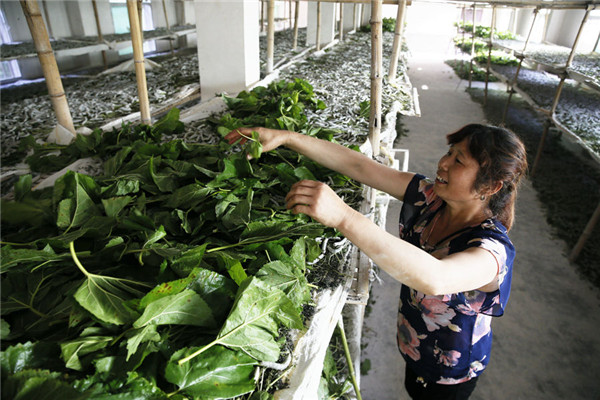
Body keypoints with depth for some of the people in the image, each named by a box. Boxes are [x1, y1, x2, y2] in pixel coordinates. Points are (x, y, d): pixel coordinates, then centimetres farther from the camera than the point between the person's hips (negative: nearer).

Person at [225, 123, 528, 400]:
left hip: (450, 372, -5)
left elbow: (434, 278, -57)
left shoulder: (494, 250, -35)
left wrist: (343, 217, -63)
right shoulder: (430, 198, -17)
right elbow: (356, 165, -21)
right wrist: (286, 138, -26)